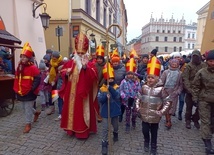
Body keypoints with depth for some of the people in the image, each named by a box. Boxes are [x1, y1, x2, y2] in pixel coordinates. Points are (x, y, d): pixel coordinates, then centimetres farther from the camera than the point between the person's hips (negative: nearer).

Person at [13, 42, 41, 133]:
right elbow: (17, 79, 13)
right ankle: (36, 113, 46)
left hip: (29, 93, -8)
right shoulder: (19, 67, 7)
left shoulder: (33, 68, -15)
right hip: (21, 92, 8)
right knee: (25, 107, 20)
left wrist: (32, 89, -22)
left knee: (28, 108, 1)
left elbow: (38, 79, -18)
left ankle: (28, 124, 17)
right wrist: (16, 90, 8)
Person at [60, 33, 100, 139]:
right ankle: (72, 128, 31)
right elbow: (63, 72, 11)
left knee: (82, 111, 2)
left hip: (83, 92, -4)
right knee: (71, 109, 14)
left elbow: (93, 76, -19)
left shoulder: (89, 64, -4)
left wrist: (85, 67, -28)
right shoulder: (70, 63, 8)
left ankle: (82, 131, 14)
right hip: (72, 92, 5)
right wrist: (66, 72, -10)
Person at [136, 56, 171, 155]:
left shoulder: (160, 89, -15)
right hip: (144, 115, 3)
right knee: (145, 130, 14)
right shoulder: (144, 87, -4)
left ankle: (153, 147, 38)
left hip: (154, 116, -2)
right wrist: (138, 108, 2)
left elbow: (168, 102, -9)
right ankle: (146, 143, 44)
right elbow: (139, 98, 9)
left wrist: (161, 112, -13)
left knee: (154, 132, 15)